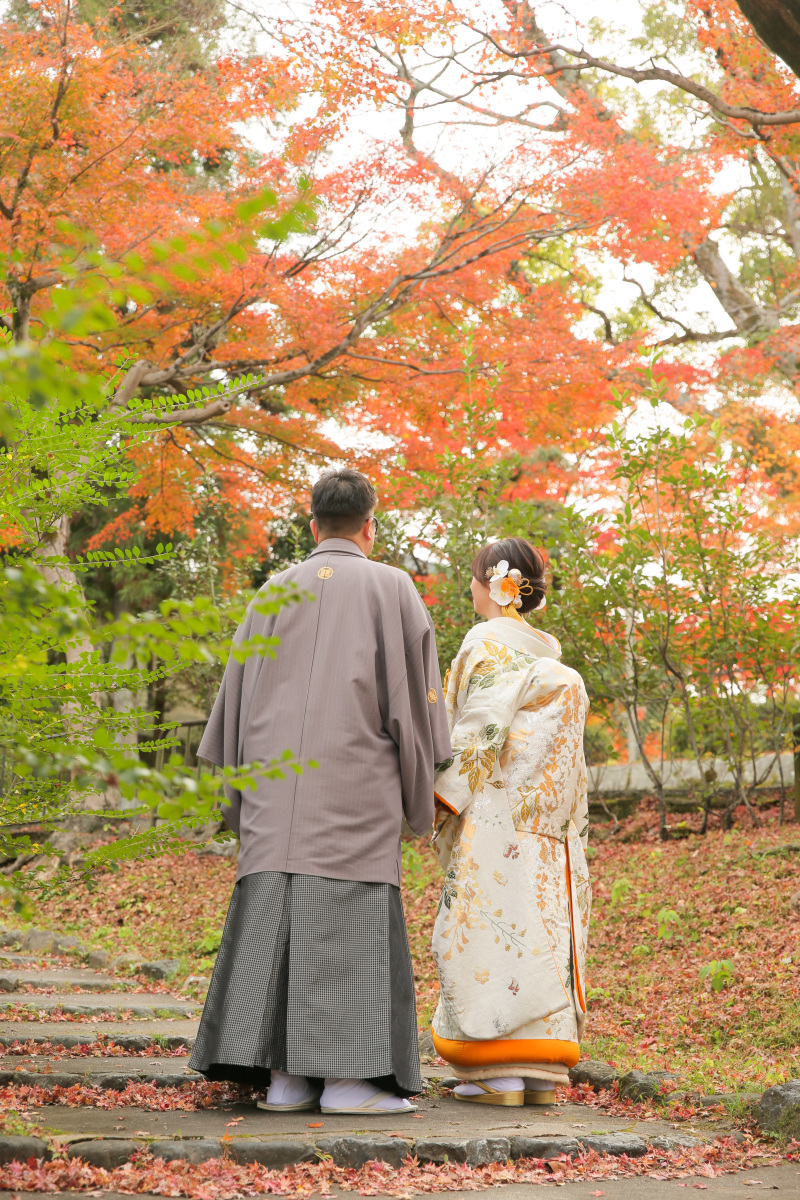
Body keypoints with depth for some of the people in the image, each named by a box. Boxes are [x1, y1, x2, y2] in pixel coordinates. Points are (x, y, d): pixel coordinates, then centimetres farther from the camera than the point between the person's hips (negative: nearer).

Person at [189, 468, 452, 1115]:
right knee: (348, 916, -5)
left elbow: (239, 694, 15)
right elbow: (414, 690, 1)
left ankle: (282, 1075, 1)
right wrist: (418, 792, 9)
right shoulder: (391, 587, 4)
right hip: (354, 782, -4)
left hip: (276, 779, 4)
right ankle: (345, 1076, -7)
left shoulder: (273, 592, 15)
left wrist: (241, 789, 21)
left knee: (274, 914, 2)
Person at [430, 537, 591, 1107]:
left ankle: (501, 1072, -10)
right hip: (547, 827, 8)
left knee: (492, 931, -7)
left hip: (495, 817, -8)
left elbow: (481, 730, -14)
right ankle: (542, 1072, 5)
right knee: (539, 931, 6)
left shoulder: (487, 644, -5)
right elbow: (559, 753, 17)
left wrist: (442, 797, -12)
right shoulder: (551, 656, 18)